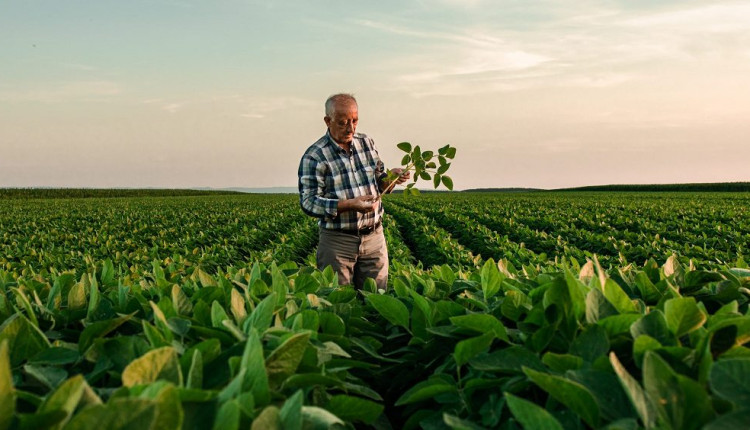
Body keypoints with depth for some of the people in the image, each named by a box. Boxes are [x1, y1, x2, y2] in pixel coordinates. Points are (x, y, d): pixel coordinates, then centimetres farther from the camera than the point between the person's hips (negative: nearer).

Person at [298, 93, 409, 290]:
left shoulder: (367, 143, 7)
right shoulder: (314, 156, -11)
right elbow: (308, 202, -15)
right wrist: (350, 205, -25)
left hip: (374, 236, 5)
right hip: (337, 240, -4)